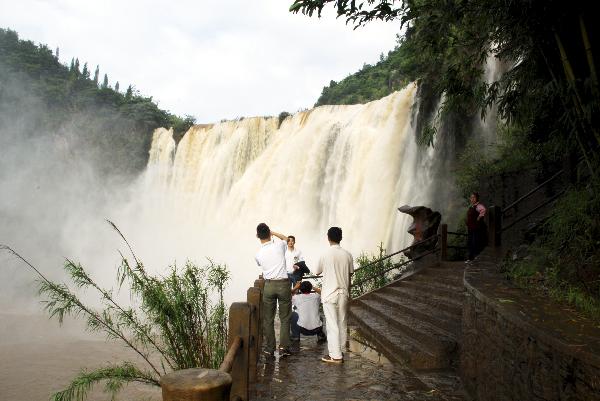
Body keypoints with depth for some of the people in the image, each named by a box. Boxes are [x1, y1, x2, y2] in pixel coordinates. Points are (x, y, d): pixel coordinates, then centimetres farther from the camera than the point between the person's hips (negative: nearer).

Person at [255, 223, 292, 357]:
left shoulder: (258, 254, 0)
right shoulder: (279, 245, -4)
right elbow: (286, 238, 19)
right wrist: (273, 233, 18)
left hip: (269, 285, 1)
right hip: (283, 284, -1)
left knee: (268, 318, 11)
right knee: (285, 318, 7)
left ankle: (269, 348, 16)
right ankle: (283, 347, 3)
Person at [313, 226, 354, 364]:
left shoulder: (325, 255, -12)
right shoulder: (347, 255, -2)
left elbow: (317, 272, 3)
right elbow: (349, 276, 6)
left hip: (329, 294, -4)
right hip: (343, 293, 4)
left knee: (332, 325, 0)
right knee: (342, 323, 14)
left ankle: (335, 356, 3)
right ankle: (340, 351, 23)